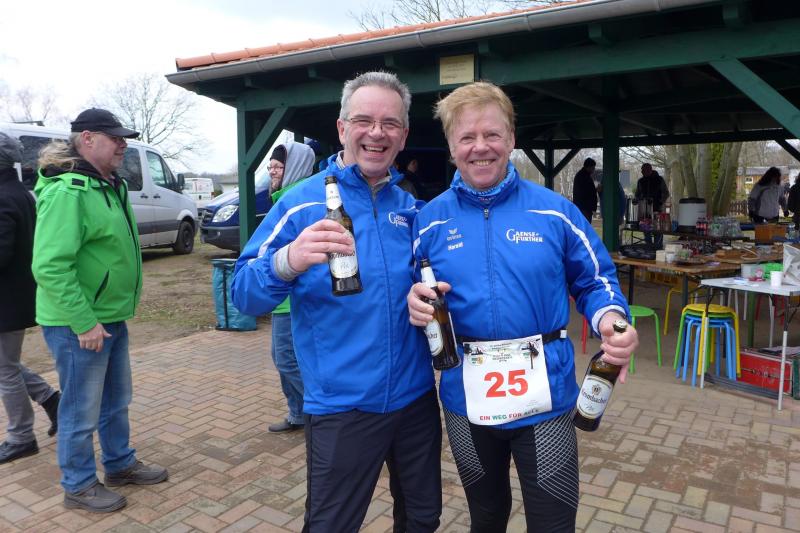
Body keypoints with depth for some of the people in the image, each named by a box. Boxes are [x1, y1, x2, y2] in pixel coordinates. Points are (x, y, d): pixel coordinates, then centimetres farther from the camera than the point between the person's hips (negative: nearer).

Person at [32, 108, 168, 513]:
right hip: (78, 324, -9)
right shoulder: (67, 192, -22)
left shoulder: (109, 186, 9)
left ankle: (120, 464, 38)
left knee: (116, 400, 21)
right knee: (82, 410, 7)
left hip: (112, 317, 9)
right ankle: (79, 486, 25)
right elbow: (49, 267, -27)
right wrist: (84, 322, -25)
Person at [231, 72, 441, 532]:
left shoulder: (414, 208, 4)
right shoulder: (302, 203, -9)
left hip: (416, 398, 5)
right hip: (342, 406, -4)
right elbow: (244, 295, -15)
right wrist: (288, 261, -36)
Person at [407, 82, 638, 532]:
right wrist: (416, 303, -17)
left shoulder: (555, 211, -4)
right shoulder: (431, 219, -1)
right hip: (466, 398, 2)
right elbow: (416, 291, 7)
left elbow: (596, 280, 2)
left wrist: (611, 319, -19)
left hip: (545, 396, -1)